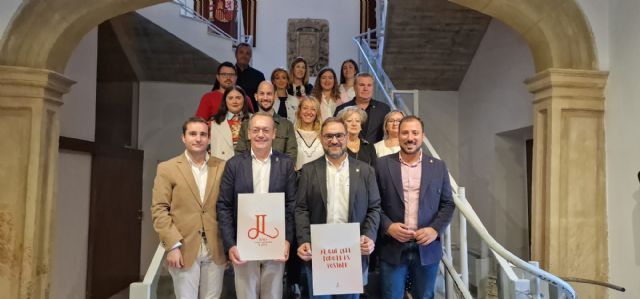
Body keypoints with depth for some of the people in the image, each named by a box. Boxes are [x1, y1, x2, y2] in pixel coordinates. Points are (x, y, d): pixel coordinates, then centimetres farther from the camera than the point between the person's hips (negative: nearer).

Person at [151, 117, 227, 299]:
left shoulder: (222, 167, 5)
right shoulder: (167, 168, 2)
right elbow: (159, 210, -3)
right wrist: (172, 245, -10)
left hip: (216, 250, 2)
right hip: (184, 250, -1)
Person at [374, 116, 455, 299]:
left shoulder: (438, 167, 4)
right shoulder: (383, 165, -1)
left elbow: (447, 204, 5)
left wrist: (435, 229, -9)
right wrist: (388, 226, -13)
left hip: (427, 247, 2)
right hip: (392, 248, -1)